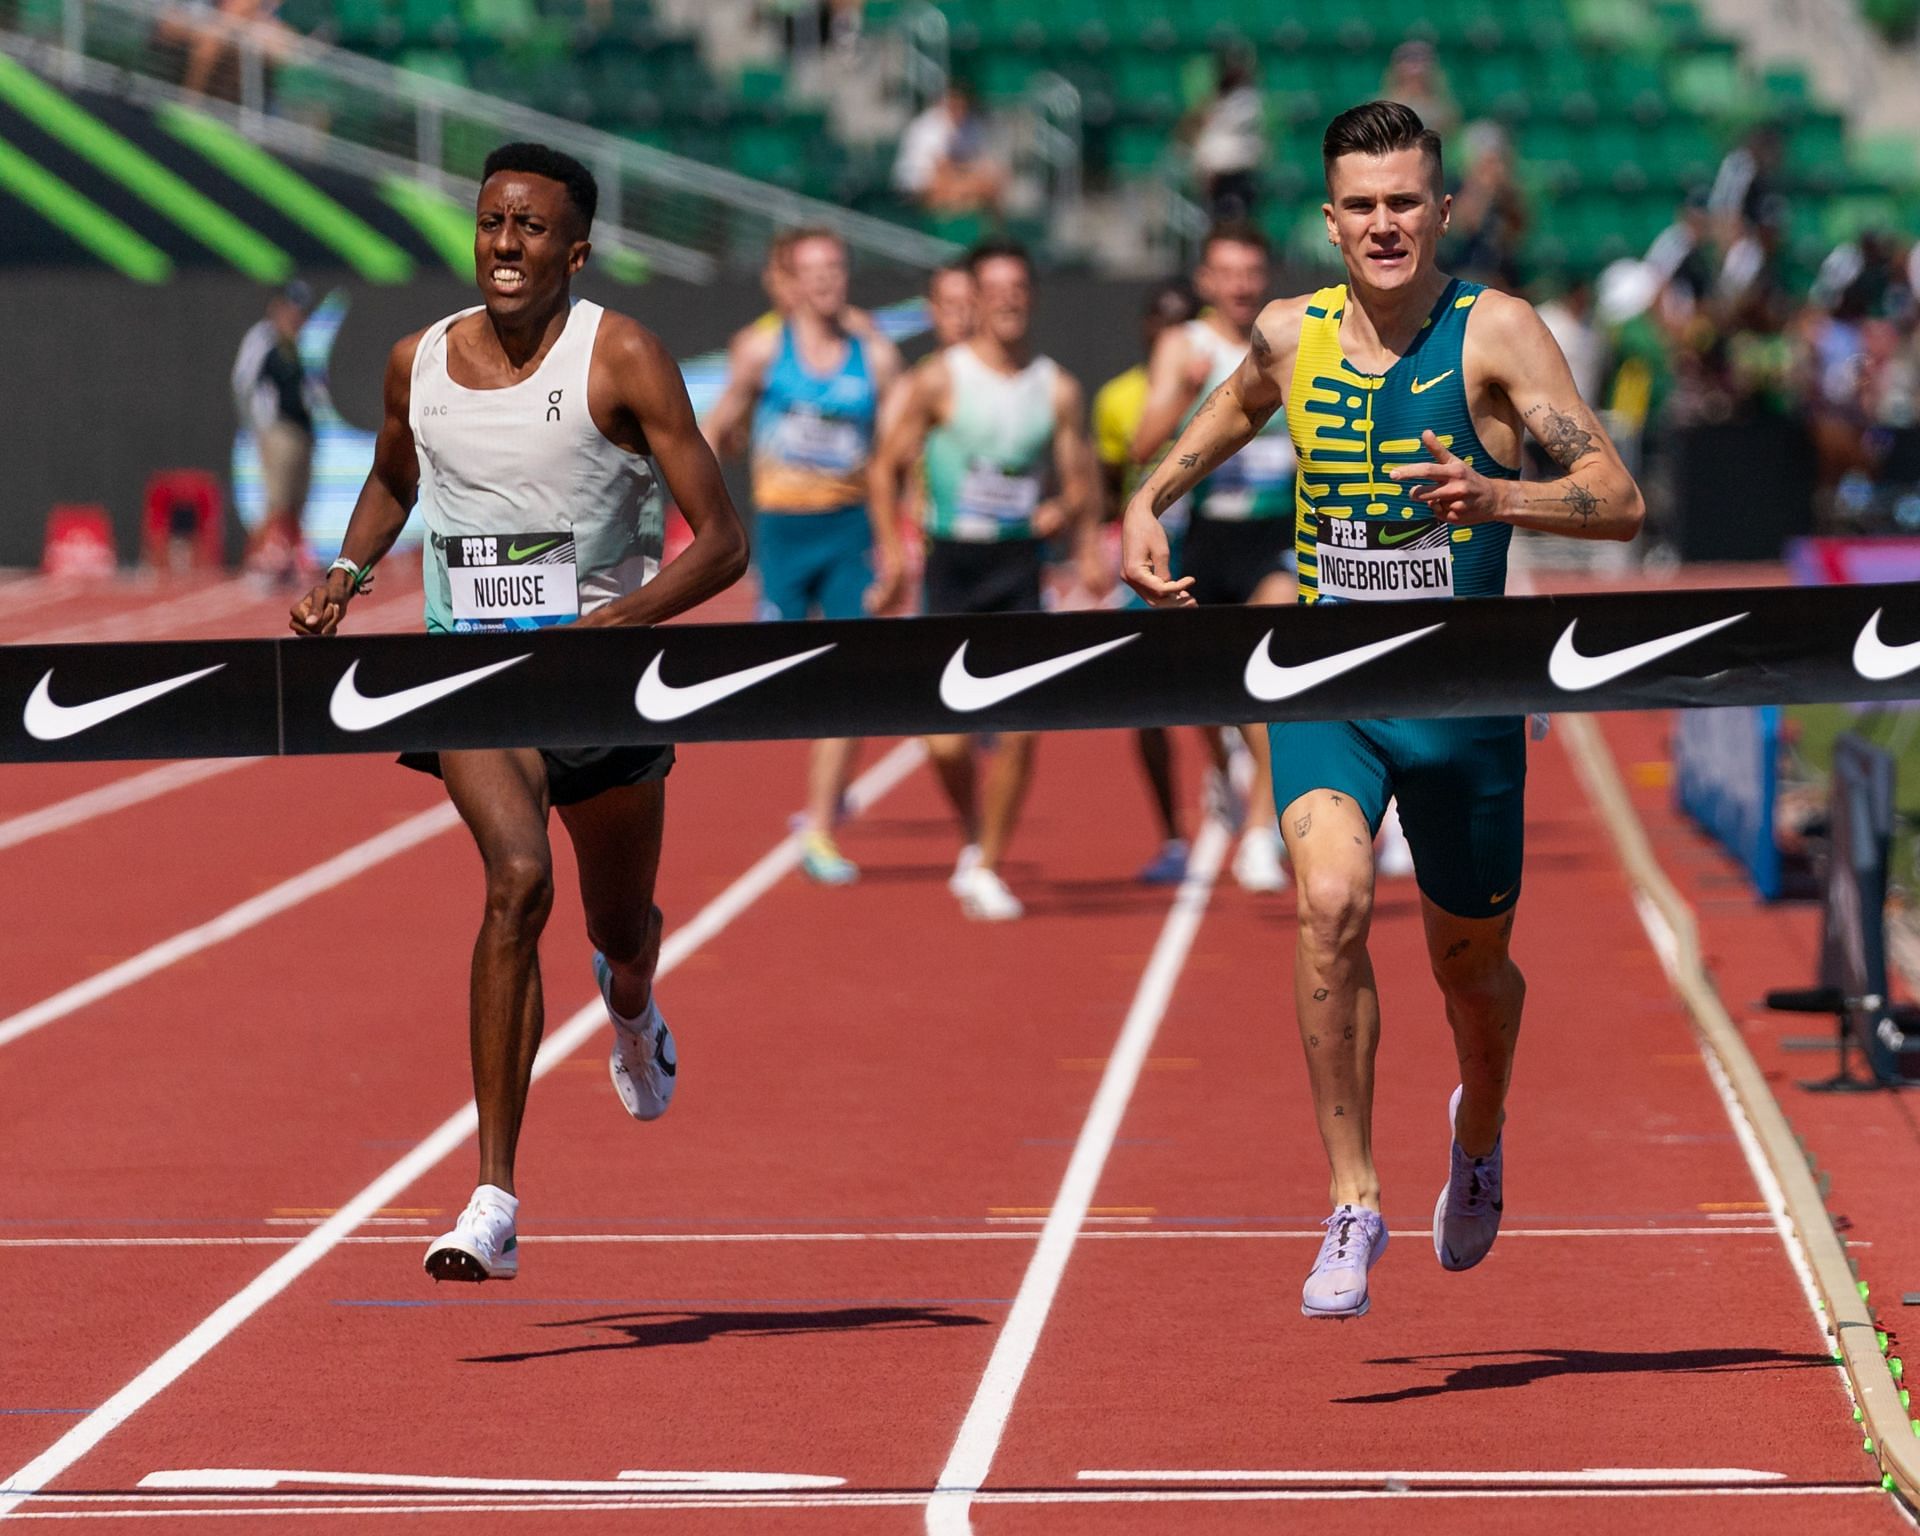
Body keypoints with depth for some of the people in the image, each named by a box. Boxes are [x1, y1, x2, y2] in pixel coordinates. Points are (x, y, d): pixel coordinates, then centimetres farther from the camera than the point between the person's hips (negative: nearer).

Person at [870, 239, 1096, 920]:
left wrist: (1067, 510, -13)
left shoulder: (1057, 390, 4)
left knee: (1017, 728, -11)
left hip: (1021, 564, 2)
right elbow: (885, 467, 0)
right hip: (953, 561, -2)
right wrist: (891, 550, -11)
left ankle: (987, 870, 3)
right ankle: (974, 840, 25)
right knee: (948, 742, -5)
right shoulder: (939, 379, -3)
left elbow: (1082, 485, 10)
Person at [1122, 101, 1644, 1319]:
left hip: (1463, 698, -1)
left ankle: (1478, 1130, 49)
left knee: (1471, 966, 13)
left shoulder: (1493, 332, -11)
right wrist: (1151, 501, 12)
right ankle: (1355, 1202, -16)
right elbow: (1235, 411, 26)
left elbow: (1621, 499, -18)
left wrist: (1495, 498, -35)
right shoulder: (1291, 336, 0)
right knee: (1332, 901, -25)